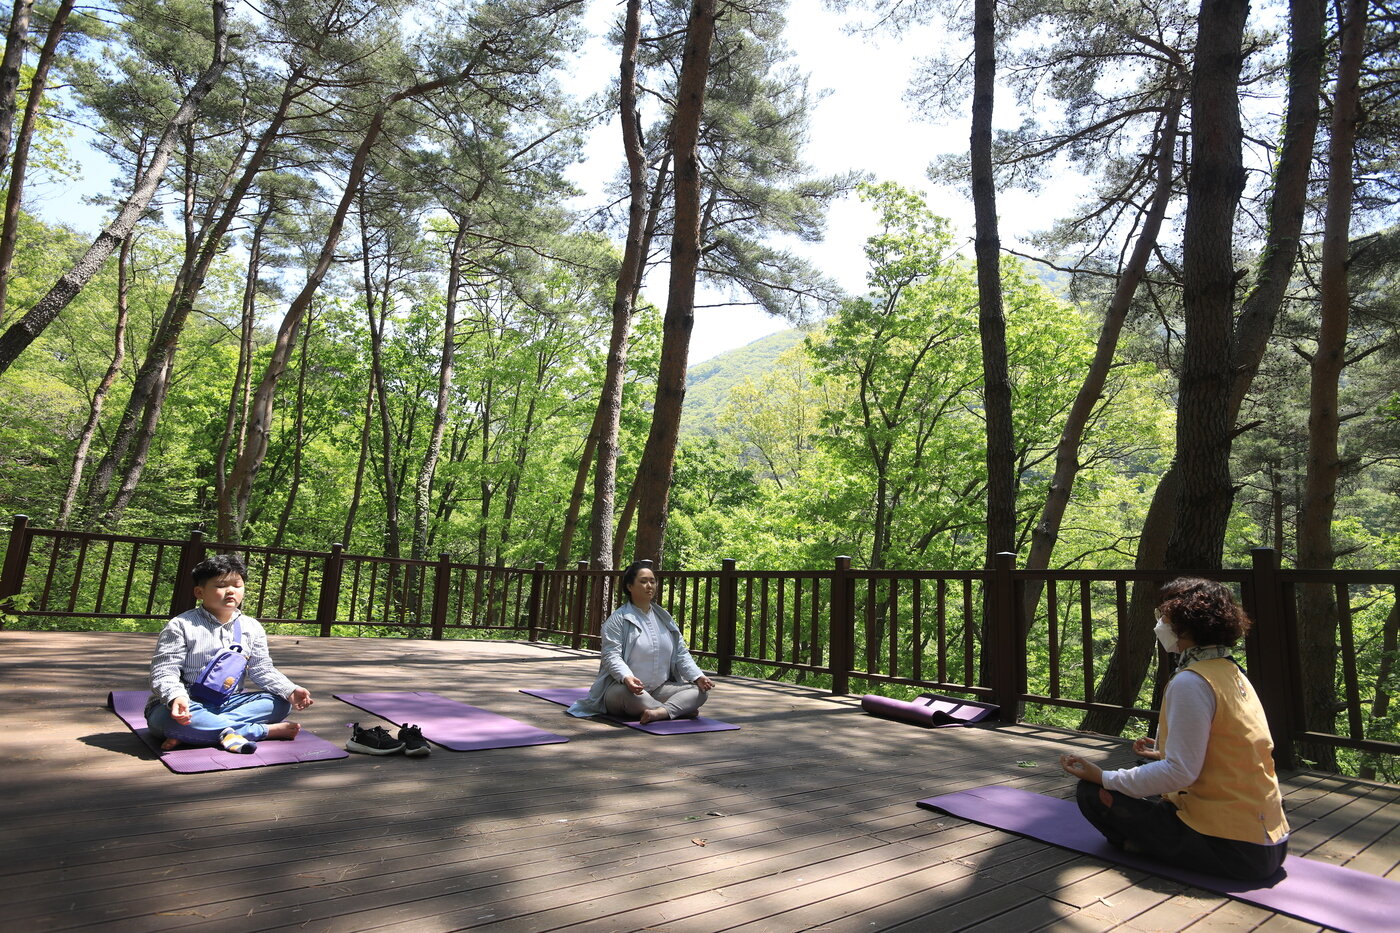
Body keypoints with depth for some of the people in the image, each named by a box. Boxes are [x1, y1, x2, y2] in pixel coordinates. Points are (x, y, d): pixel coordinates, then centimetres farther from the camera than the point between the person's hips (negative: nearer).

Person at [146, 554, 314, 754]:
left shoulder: (252, 628, 5)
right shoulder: (181, 626, -9)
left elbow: (262, 669, 4)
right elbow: (164, 672, -15)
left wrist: (290, 691, -14)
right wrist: (176, 697, -37)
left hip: (227, 703, 5)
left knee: (280, 703, -13)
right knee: (173, 719, -38)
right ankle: (265, 730, -31)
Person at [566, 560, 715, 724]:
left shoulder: (665, 617, 14)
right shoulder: (618, 619, -4)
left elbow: (681, 653, 11)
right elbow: (611, 655, -15)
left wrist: (698, 677, -6)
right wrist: (626, 677, -35)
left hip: (660, 689, 6)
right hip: (623, 687, -6)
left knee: (699, 691, -12)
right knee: (627, 693, -39)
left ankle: (661, 711, -34)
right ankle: (681, 709, -26)